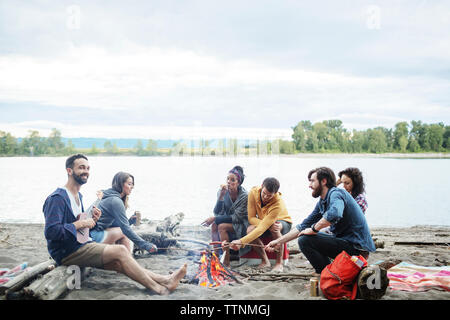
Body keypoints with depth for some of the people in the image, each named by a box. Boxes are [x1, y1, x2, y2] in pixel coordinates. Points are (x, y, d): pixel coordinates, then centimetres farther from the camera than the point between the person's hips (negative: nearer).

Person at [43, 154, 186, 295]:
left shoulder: (78, 196, 17)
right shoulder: (57, 198, -15)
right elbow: (50, 232, -25)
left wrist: (92, 220, 1)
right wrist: (79, 224, -21)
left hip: (80, 245, 9)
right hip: (67, 252, -9)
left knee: (119, 264, -7)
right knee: (120, 250, -20)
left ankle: (165, 280, -11)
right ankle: (160, 289, -15)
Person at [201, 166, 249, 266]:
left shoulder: (244, 196, -21)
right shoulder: (223, 192, -8)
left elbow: (236, 218, -21)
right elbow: (217, 213, -11)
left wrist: (214, 219, -23)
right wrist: (220, 196, -26)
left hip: (241, 225, -5)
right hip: (228, 222, 5)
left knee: (222, 226, -28)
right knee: (214, 225, -22)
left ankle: (226, 262, -24)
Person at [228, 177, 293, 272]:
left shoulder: (278, 204, -38)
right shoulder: (253, 192, -25)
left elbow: (262, 228, -42)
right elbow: (251, 218, -18)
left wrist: (241, 241, -49)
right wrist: (266, 223, -38)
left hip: (283, 222, -4)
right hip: (261, 221, 4)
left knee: (274, 228, -39)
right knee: (250, 230, -29)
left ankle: (279, 262, -19)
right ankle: (265, 261, -9)